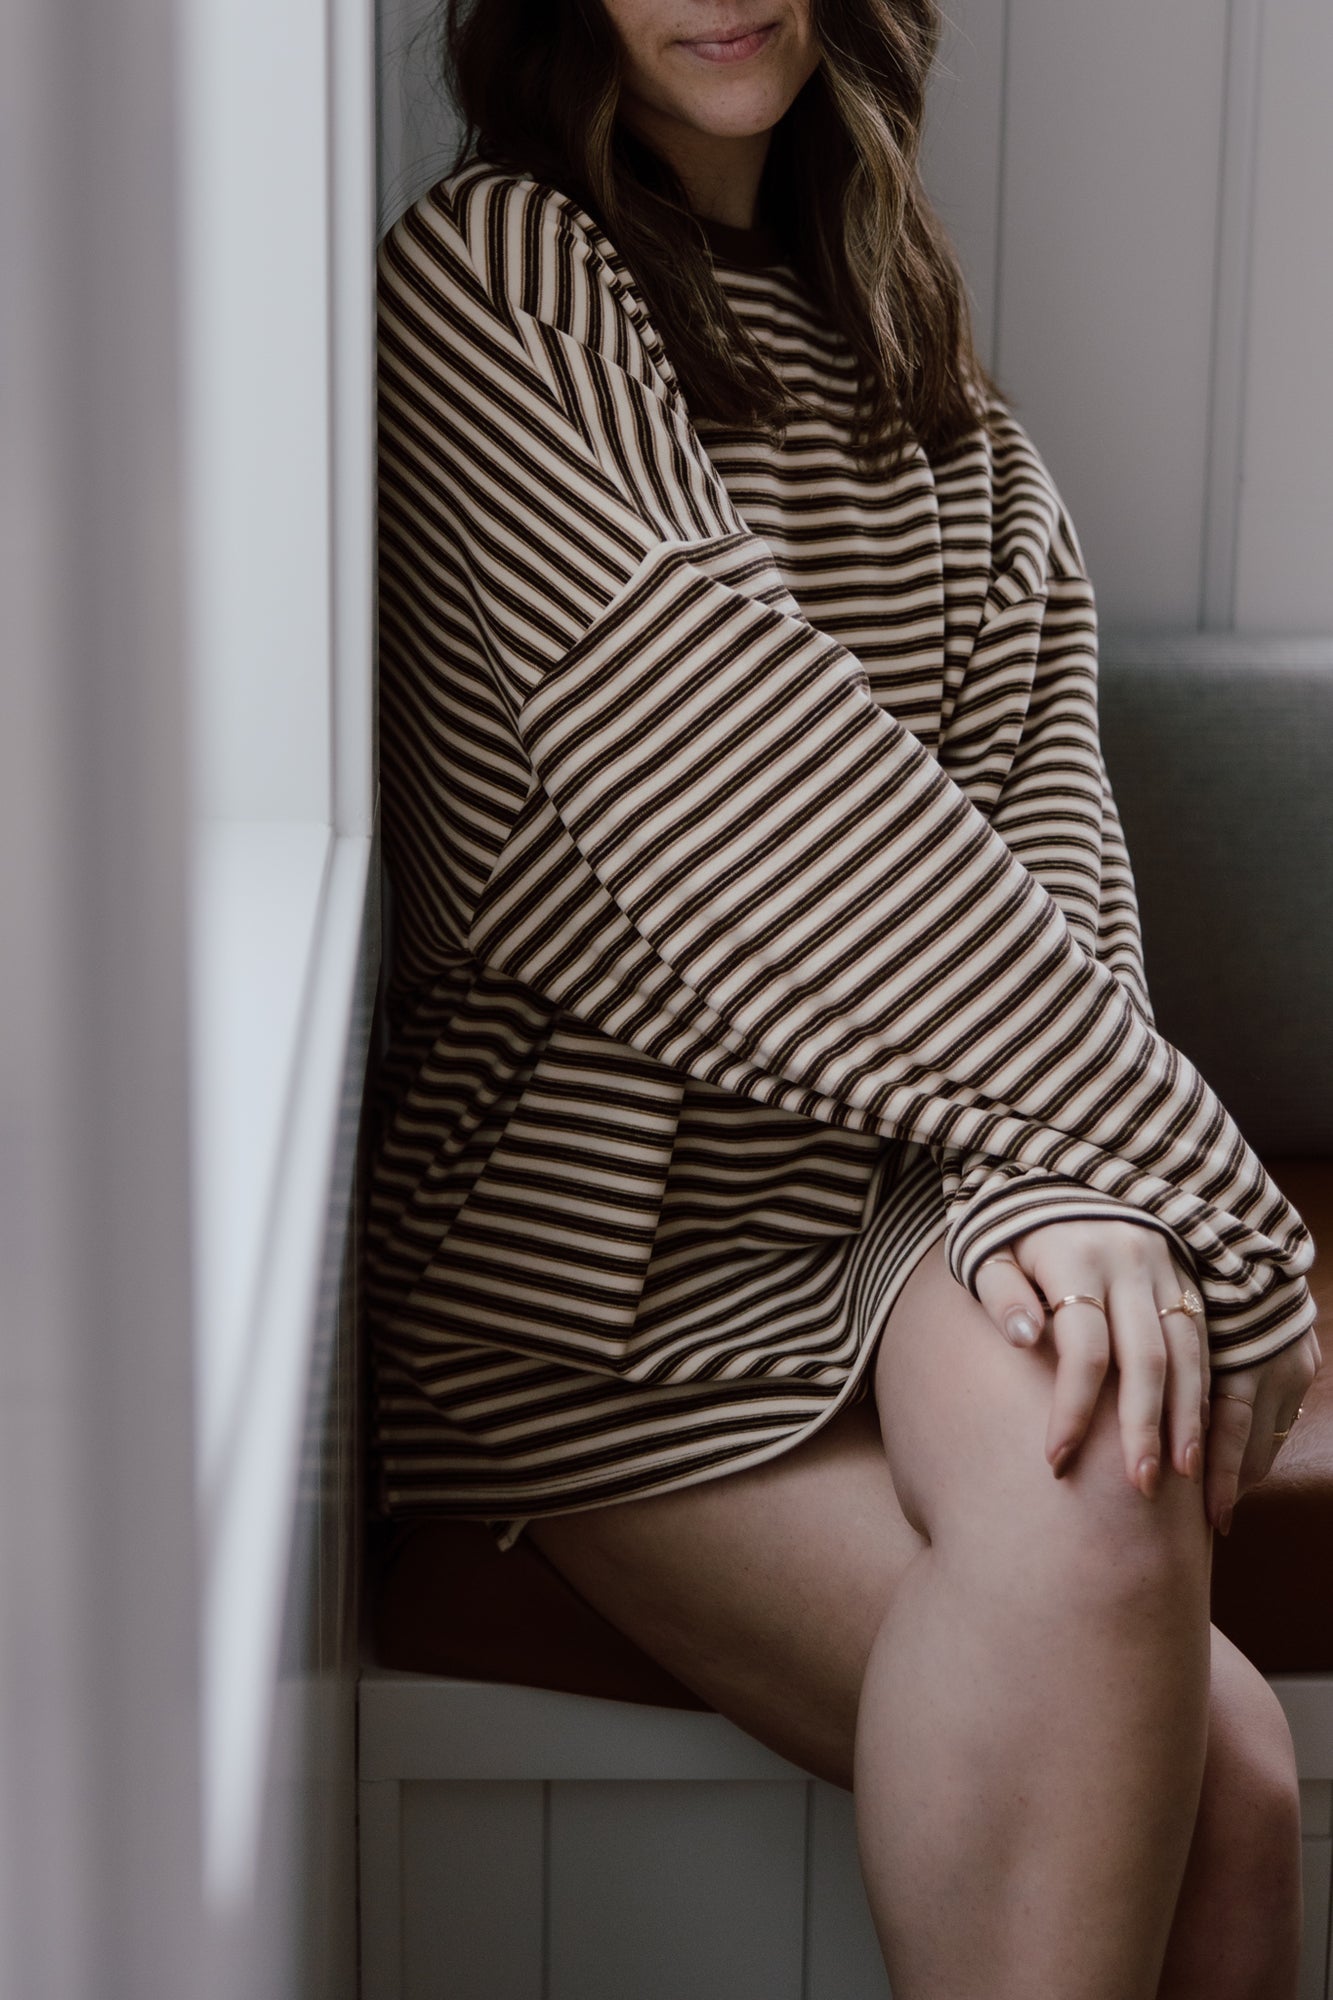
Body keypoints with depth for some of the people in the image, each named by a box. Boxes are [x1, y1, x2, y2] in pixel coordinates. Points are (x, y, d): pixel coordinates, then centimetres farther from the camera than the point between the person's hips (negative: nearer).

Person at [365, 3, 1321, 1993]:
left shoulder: (903, 341, 18)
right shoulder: (488, 278, -4)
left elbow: (1041, 773, 2)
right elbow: (737, 797, -16)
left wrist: (1070, 1186, -19)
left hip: (893, 1172, 5)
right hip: (605, 1245, -5)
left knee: (1097, 1434, -31)